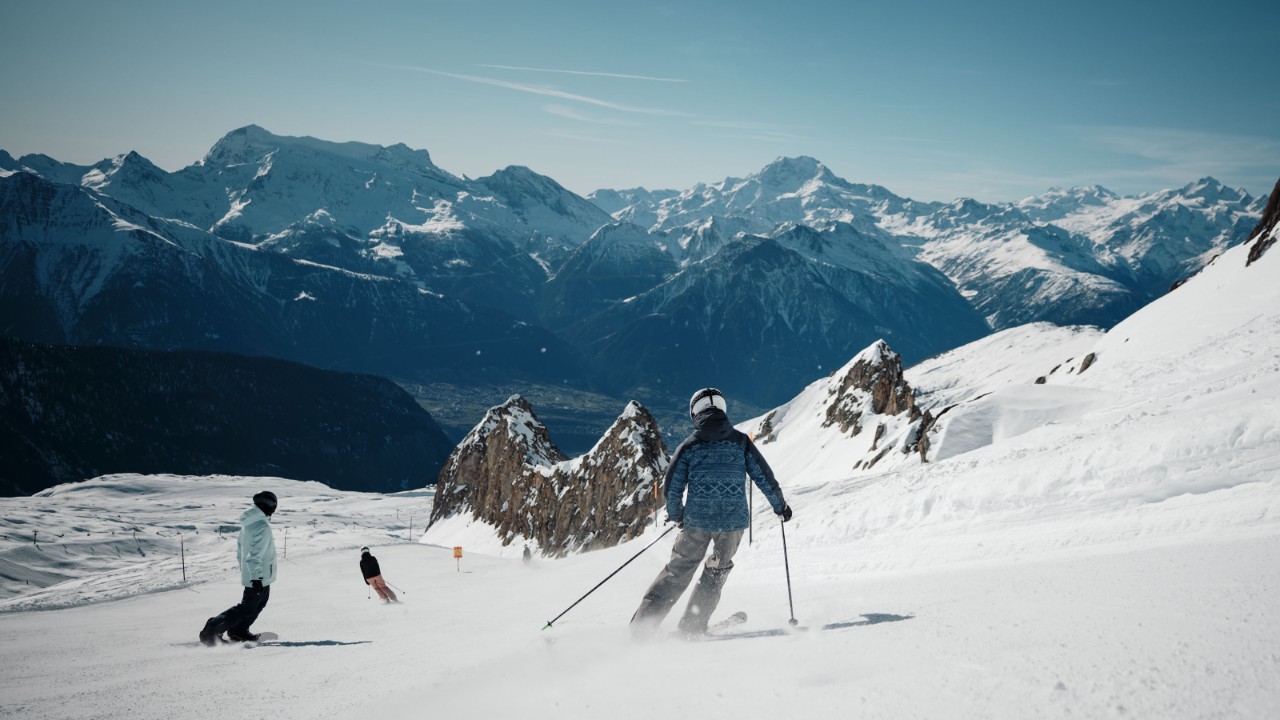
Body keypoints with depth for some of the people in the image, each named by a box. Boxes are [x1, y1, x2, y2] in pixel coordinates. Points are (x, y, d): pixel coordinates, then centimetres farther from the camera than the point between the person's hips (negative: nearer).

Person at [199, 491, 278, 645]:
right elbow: (254, 555, -29)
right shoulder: (263, 527, -26)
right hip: (259, 577, -10)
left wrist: (243, 567, 26)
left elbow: (240, 546, 15)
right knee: (247, 609, -1)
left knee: (260, 601, 24)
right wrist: (256, 577, -26)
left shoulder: (248, 523, 4)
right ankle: (212, 630, -4)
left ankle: (238, 631, 28)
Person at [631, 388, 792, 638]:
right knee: (717, 571, 20)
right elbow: (764, 477, 2)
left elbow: (672, 487, 1)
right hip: (733, 520, 0)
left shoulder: (689, 446, 1)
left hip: (696, 520, 0)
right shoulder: (740, 441, 2)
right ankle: (692, 627, 18)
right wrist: (780, 505, 17)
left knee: (678, 570, 12)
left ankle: (642, 623, 7)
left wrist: (676, 515, 18)